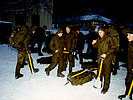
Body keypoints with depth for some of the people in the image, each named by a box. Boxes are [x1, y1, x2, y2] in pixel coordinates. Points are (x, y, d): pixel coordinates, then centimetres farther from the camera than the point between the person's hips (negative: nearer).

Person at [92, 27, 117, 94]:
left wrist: (106, 54, -19)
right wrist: (94, 43, 0)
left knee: (106, 73, 0)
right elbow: (96, 46, 22)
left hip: (107, 59, -6)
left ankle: (106, 87, 13)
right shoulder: (99, 39, 7)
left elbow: (113, 48, -11)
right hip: (100, 58, 6)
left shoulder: (109, 39, -12)